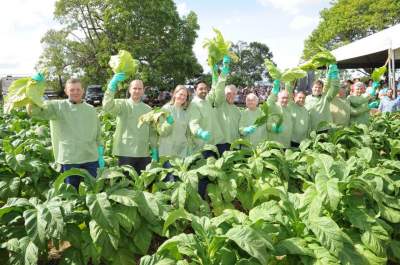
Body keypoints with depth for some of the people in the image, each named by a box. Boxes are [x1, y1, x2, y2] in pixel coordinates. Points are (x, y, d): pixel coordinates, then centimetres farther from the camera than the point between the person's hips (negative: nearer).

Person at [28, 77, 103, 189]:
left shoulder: (91, 109, 9)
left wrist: (101, 156, 9)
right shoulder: (57, 106, -1)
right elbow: (34, 110, -14)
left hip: (91, 159, 3)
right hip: (69, 160, -2)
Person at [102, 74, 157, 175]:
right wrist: (112, 85, -35)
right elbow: (107, 106, -22)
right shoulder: (122, 104, 0)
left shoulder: (148, 109, 13)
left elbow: (152, 131, 16)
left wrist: (154, 150, 9)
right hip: (126, 152, -4)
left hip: (144, 153, 4)